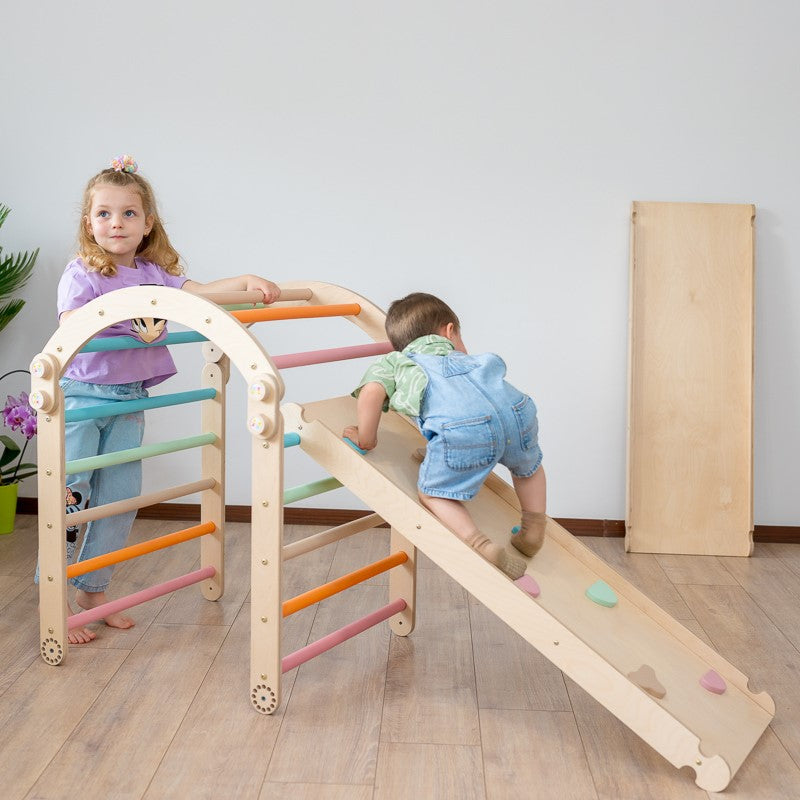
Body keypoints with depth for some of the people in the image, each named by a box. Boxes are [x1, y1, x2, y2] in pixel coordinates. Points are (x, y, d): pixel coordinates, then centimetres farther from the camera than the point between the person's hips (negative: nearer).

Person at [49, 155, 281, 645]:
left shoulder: (153, 273, 8)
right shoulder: (81, 274, -8)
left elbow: (200, 292, -3)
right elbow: (71, 327, -22)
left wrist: (247, 282, -18)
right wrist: (127, 321, -34)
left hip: (129, 401, 6)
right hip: (81, 396, -6)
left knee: (121, 498, 9)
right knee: (70, 498, -3)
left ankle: (93, 590, 24)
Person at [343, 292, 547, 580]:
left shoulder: (391, 361, 29)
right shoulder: (463, 358, 43)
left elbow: (371, 393, 10)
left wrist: (366, 439, 23)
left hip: (463, 428, -5)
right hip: (515, 408, 5)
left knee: (432, 492, 14)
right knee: (529, 465, 36)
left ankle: (481, 546, -3)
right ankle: (533, 532, 34)